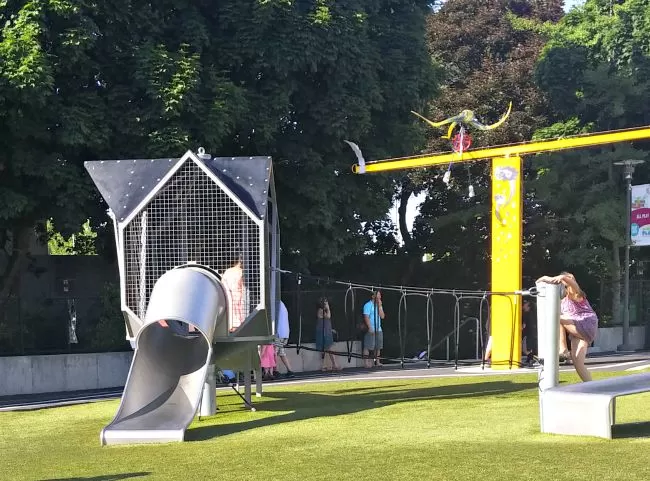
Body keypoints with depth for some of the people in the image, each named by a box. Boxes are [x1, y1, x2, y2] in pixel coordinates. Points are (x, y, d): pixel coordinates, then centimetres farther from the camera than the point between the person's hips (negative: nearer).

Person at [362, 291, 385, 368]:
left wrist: (380, 306, -2)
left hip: (378, 329, 7)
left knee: (378, 347, 8)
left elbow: (382, 316, 6)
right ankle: (366, 362, -8)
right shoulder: (368, 305, -6)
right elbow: (366, 317, -12)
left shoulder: (379, 305, 16)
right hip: (371, 330, -7)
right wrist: (370, 328, -19)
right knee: (368, 346, -8)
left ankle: (377, 361, 14)